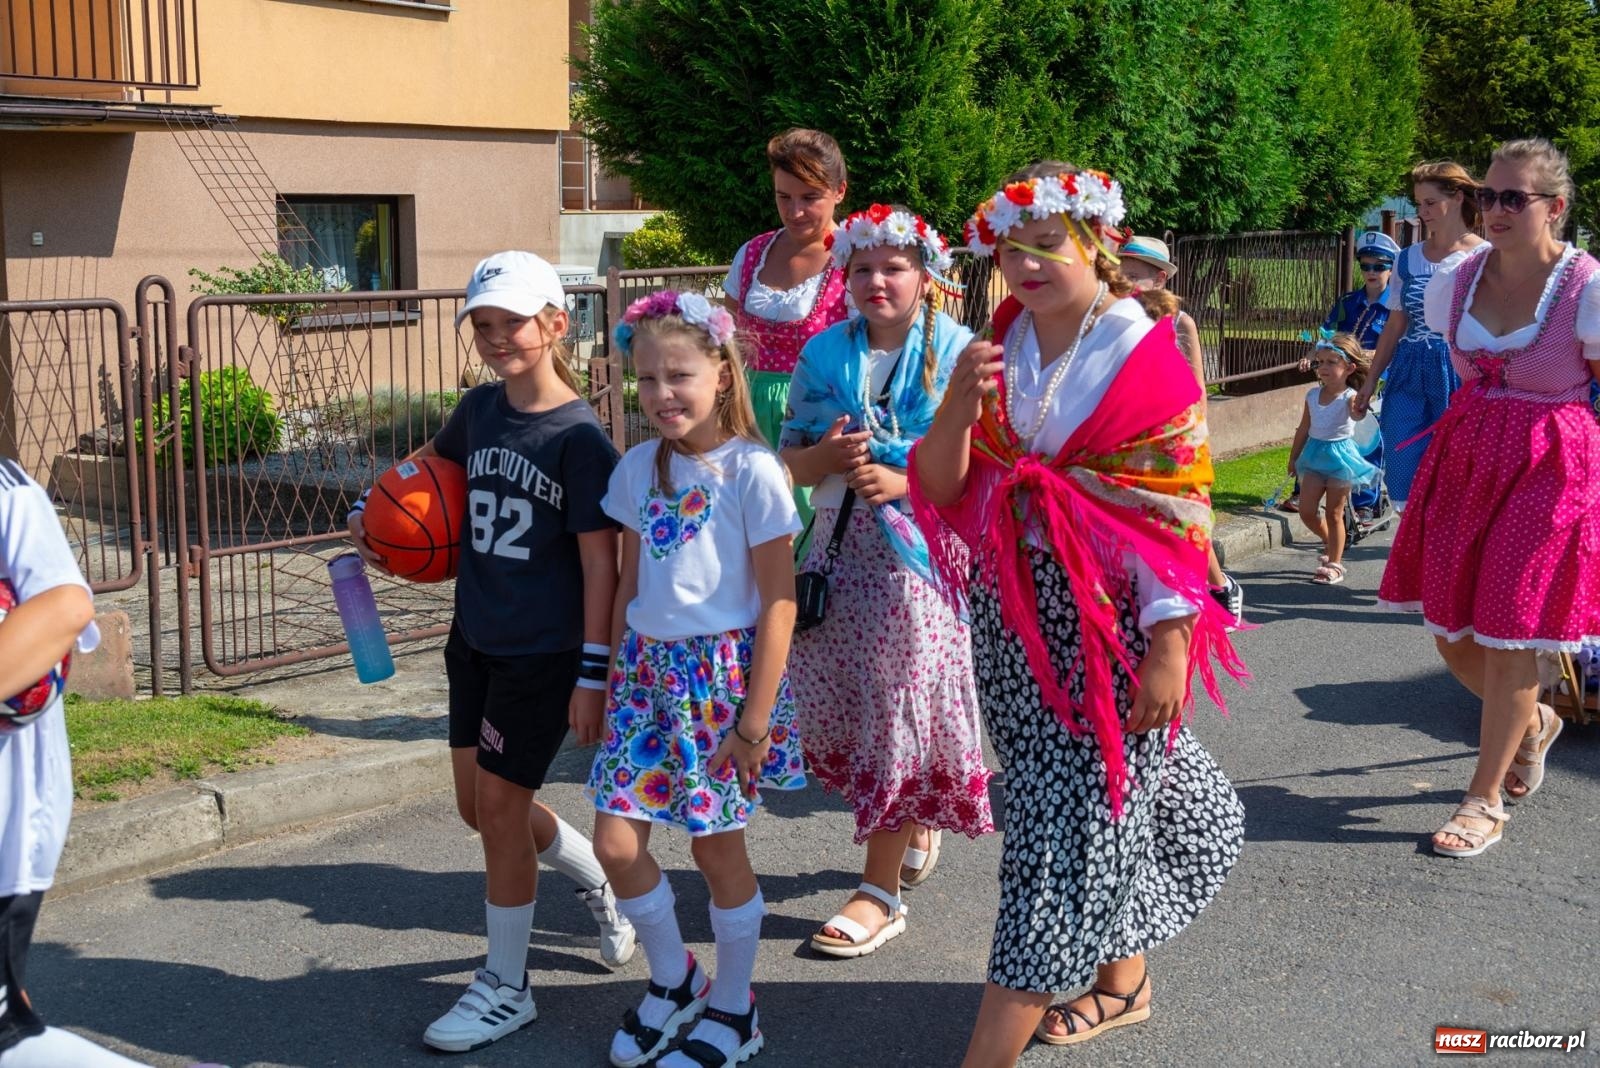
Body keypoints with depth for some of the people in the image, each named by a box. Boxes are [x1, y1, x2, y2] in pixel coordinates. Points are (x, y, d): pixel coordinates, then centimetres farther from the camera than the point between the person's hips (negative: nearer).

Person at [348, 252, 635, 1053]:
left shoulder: (579, 435, -17)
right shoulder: (480, 408, 3)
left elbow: (600, 561, -16)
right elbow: (435, 461, 26)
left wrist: (593, 673, -17)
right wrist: (379, 516, 9)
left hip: (544, 651, -7)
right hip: (474, 639, 7)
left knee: (499, 806, -1)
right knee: (478, 804, 15)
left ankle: (506, 987, 17)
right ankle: (599, 880, 40)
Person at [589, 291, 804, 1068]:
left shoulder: (752, 470, -12)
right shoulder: (639, 467, 5)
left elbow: (778, 601, -12)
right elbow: (629, 583, 12)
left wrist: (755, 717, -14)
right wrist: (614, 680, 10)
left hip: (723, 672, -5)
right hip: (648, 669, 5)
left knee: (717, 849, 6)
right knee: (616, 842, 2)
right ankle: (672, 980, 28)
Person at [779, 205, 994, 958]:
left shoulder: (956, 353, -4)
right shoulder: (825, 354, 8)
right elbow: (790, 458, 10)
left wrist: (902, 483, -20)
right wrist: (827, 456, -12)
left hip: (922, 551, -5)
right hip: (841, 550, 5)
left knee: (901, 708, -2)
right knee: (833, 707, 8)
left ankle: (881, 891, 7)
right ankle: (913, 823, 36)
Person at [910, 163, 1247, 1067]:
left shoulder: (1146, 356, -9)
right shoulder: (1000, 353, 6)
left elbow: (1177, 510, -12)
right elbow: (940, 489, 2)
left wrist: (1169, 643, -17)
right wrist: (958, 406, -16)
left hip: (1108, 616, -5)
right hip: (1014, 613, 6)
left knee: (1078, 820, -3)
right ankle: (1123, 979, 39)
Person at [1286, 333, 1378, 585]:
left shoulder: (1349, 397, -13)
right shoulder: (1313, 395, 4)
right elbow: (1303, 429, 14)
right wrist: (1293, 458, 20)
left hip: (1339, 455, -5)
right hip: (1314, 454, 5)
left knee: (1334, 514, 3)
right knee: (1306, 511, 3)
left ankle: (1334, 564, 14)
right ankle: (1330, 543, 31)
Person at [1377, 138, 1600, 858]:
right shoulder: (1456, 281, 2)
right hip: (1463, 461, 6)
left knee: (1507, 637, -1)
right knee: (1450, 631, 10)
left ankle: (1486, 802, 14)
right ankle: (1532, 724, 41)